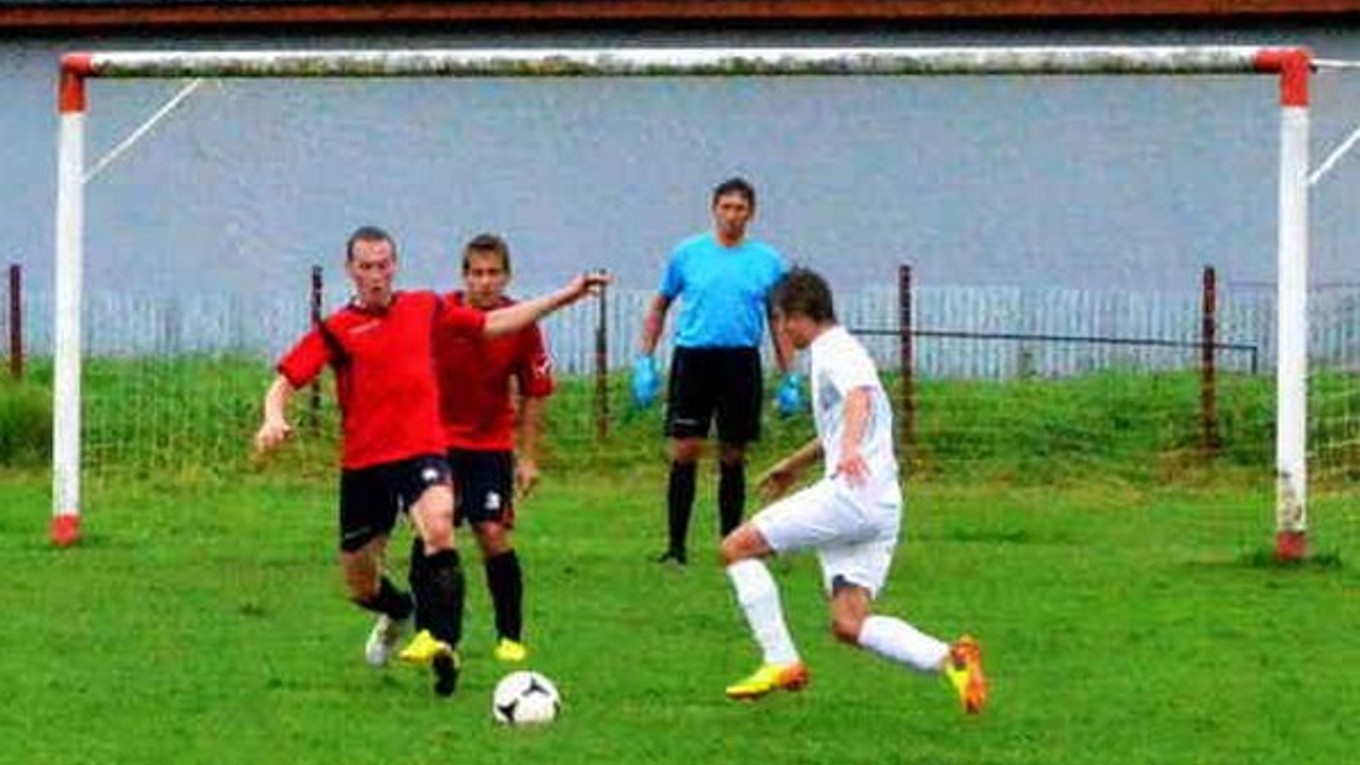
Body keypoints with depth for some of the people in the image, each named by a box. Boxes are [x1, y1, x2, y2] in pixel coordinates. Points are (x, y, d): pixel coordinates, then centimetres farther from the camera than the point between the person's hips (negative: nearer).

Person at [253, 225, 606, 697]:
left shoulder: (424, 308, 10)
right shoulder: (335, 330, 2)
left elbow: (492, 324, 22)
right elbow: (283, 383, -3)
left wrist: (564, 297, 22)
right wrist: (274, 419, -26)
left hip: (422, 450, 0)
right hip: (362, 461, 0)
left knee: (438, 530, -33)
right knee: (360, 586, 11)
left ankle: (441, 641, -31)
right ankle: (396, 612, 47)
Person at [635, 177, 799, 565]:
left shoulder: (768, 262, 6)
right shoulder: (688, 253, 5)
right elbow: (659, 307, 13)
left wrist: (789, 378, 7)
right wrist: (644, 361, 6)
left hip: (741, 362, 1)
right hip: (693, 358, -1)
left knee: (733, 458, 6)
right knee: (685, 451, -6)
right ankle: (676, 546, -3)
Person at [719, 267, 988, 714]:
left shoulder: (835, 352, -6)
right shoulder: (836, 352, 26)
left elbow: (859, 396, -29)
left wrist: (849, 448, -48)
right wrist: (793, 465, 56)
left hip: (851, 491, -10)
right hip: (881, 505, 10)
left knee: (738, 547, -3)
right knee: (849, 624, 2)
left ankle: (780, 662, -7)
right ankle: (949, 659, -12)